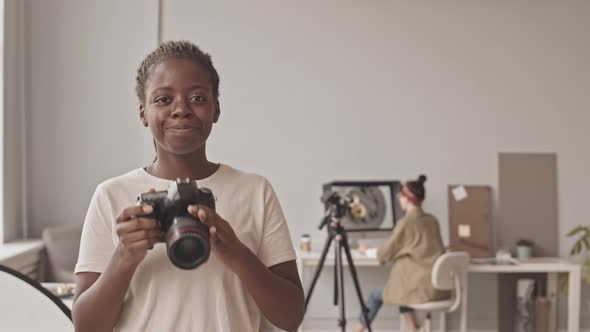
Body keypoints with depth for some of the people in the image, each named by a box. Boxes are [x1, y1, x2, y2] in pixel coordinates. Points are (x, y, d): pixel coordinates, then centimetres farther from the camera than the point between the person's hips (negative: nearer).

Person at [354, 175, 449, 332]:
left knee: (376, 294, 14)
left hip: (422, 287, -7)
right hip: (438, 285, 7)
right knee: (402, 285, 32)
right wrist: (396, 252, 26)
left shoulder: (406, 222, -13)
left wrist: (378, 252, 18)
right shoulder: (432, 220, 9)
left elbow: (385, 253, -4)